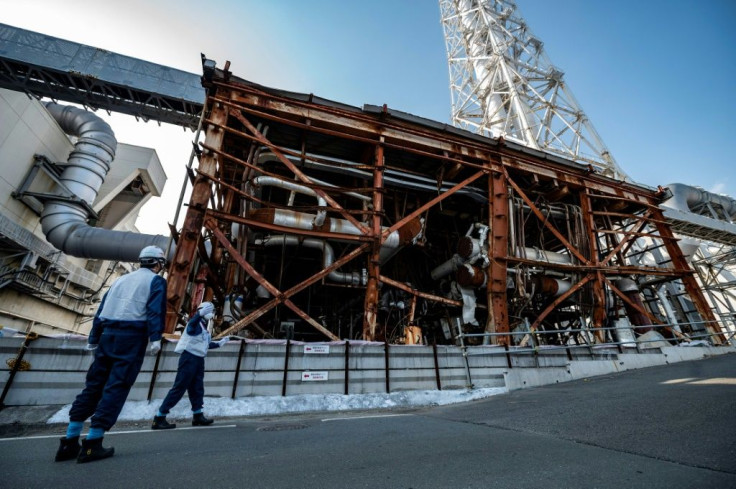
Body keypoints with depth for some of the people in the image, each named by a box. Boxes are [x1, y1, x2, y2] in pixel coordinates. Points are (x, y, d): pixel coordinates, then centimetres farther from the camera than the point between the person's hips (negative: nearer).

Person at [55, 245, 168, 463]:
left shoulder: (122, 279, 22)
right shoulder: (156, 280, 1)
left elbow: (101, 309, 21)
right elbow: (155, 310, -15)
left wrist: (93, 339, 24)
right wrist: (155, 338, -18)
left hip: (108, 333, 7)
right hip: (132, 336, -7)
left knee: (93, 385, 13)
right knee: (116, 387, -4)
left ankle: (70, 442, 16)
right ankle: (92, 444, -4)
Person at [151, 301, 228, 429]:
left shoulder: (204, 328, 16)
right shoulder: (195, 324, -10)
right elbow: (191, 323, -38)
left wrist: (219, 343, 30)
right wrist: (200, 314, -56)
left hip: (199, 360, 9)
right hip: (189, 358, -9)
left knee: (197, 389, 14)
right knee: (179, 388, -6)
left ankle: (198, 416, 24)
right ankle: (159, 418, 4)